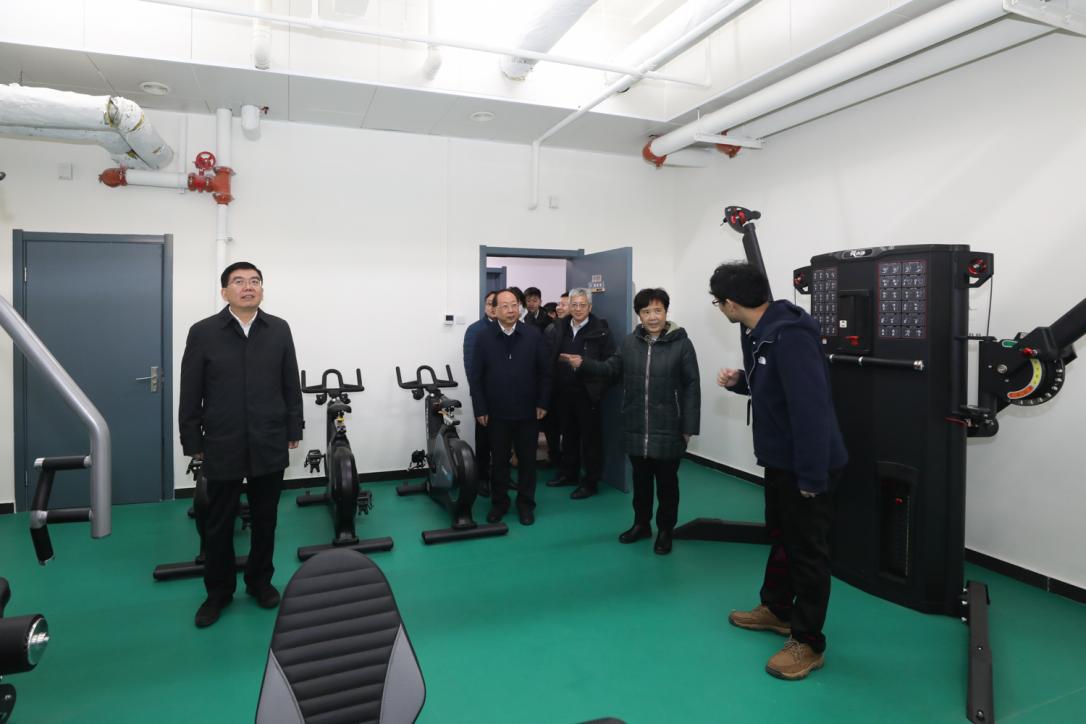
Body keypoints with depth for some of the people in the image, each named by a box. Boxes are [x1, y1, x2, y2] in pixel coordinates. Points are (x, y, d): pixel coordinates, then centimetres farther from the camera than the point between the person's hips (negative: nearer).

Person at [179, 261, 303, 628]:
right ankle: (219, 591, 28)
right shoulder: (202, 333, -3)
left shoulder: (279, 330, 2)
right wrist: (192, 442, 0)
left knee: (265, 520, 13)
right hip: (222, 448, -1)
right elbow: (190, 395, 0)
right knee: (219, 525, 11)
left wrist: (294, 430, 4)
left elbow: (291, 385, 5)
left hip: (269, 446, 1)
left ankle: (260, 581, 31)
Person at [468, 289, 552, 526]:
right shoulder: (483, 337, -3)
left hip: (528, 411, 0)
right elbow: (476, 377, -2)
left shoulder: (533, 335, -3)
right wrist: (480, 409, -5)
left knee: (527, 460, 10)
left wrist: (542, 403, -3)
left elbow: (545, 372, 0)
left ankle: (525, 504, 25)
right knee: (499, 460, 11)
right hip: (496, 413, 0)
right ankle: (499, 503, 27)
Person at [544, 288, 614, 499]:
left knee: (590, 438, 4)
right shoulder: (558, 328, 7)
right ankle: (569, 473, 33)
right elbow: (549, 358, 8)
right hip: (564, 392, 5)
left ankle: (591, 482, 15)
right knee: (568, 434, 18)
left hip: (587, 393, -5)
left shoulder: (601, 330, -8)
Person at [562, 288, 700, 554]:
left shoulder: (681, 343, -8)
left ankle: (665, 531, 27)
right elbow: (611, 369, 12)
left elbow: (692, 387, -8)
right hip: (636, 429, 4)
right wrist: (583, 365, -5)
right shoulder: (630, 342, 6)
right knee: (640, 481, 18)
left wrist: (689, 427, -9)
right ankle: (641, 524, 36)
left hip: (668, 430, -4)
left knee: (667, 483, 10)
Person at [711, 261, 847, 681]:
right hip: (779, 458, 10)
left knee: (807, 550, 4)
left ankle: (808, 643, 21)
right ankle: (776, 609, 43)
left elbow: (812, 408, -30)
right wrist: (738, 381, -2)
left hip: (807, 465, -10)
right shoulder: (756, 331, 4)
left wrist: (812, 477, -27)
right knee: (779, 535, 23)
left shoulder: (790, 336, -27)